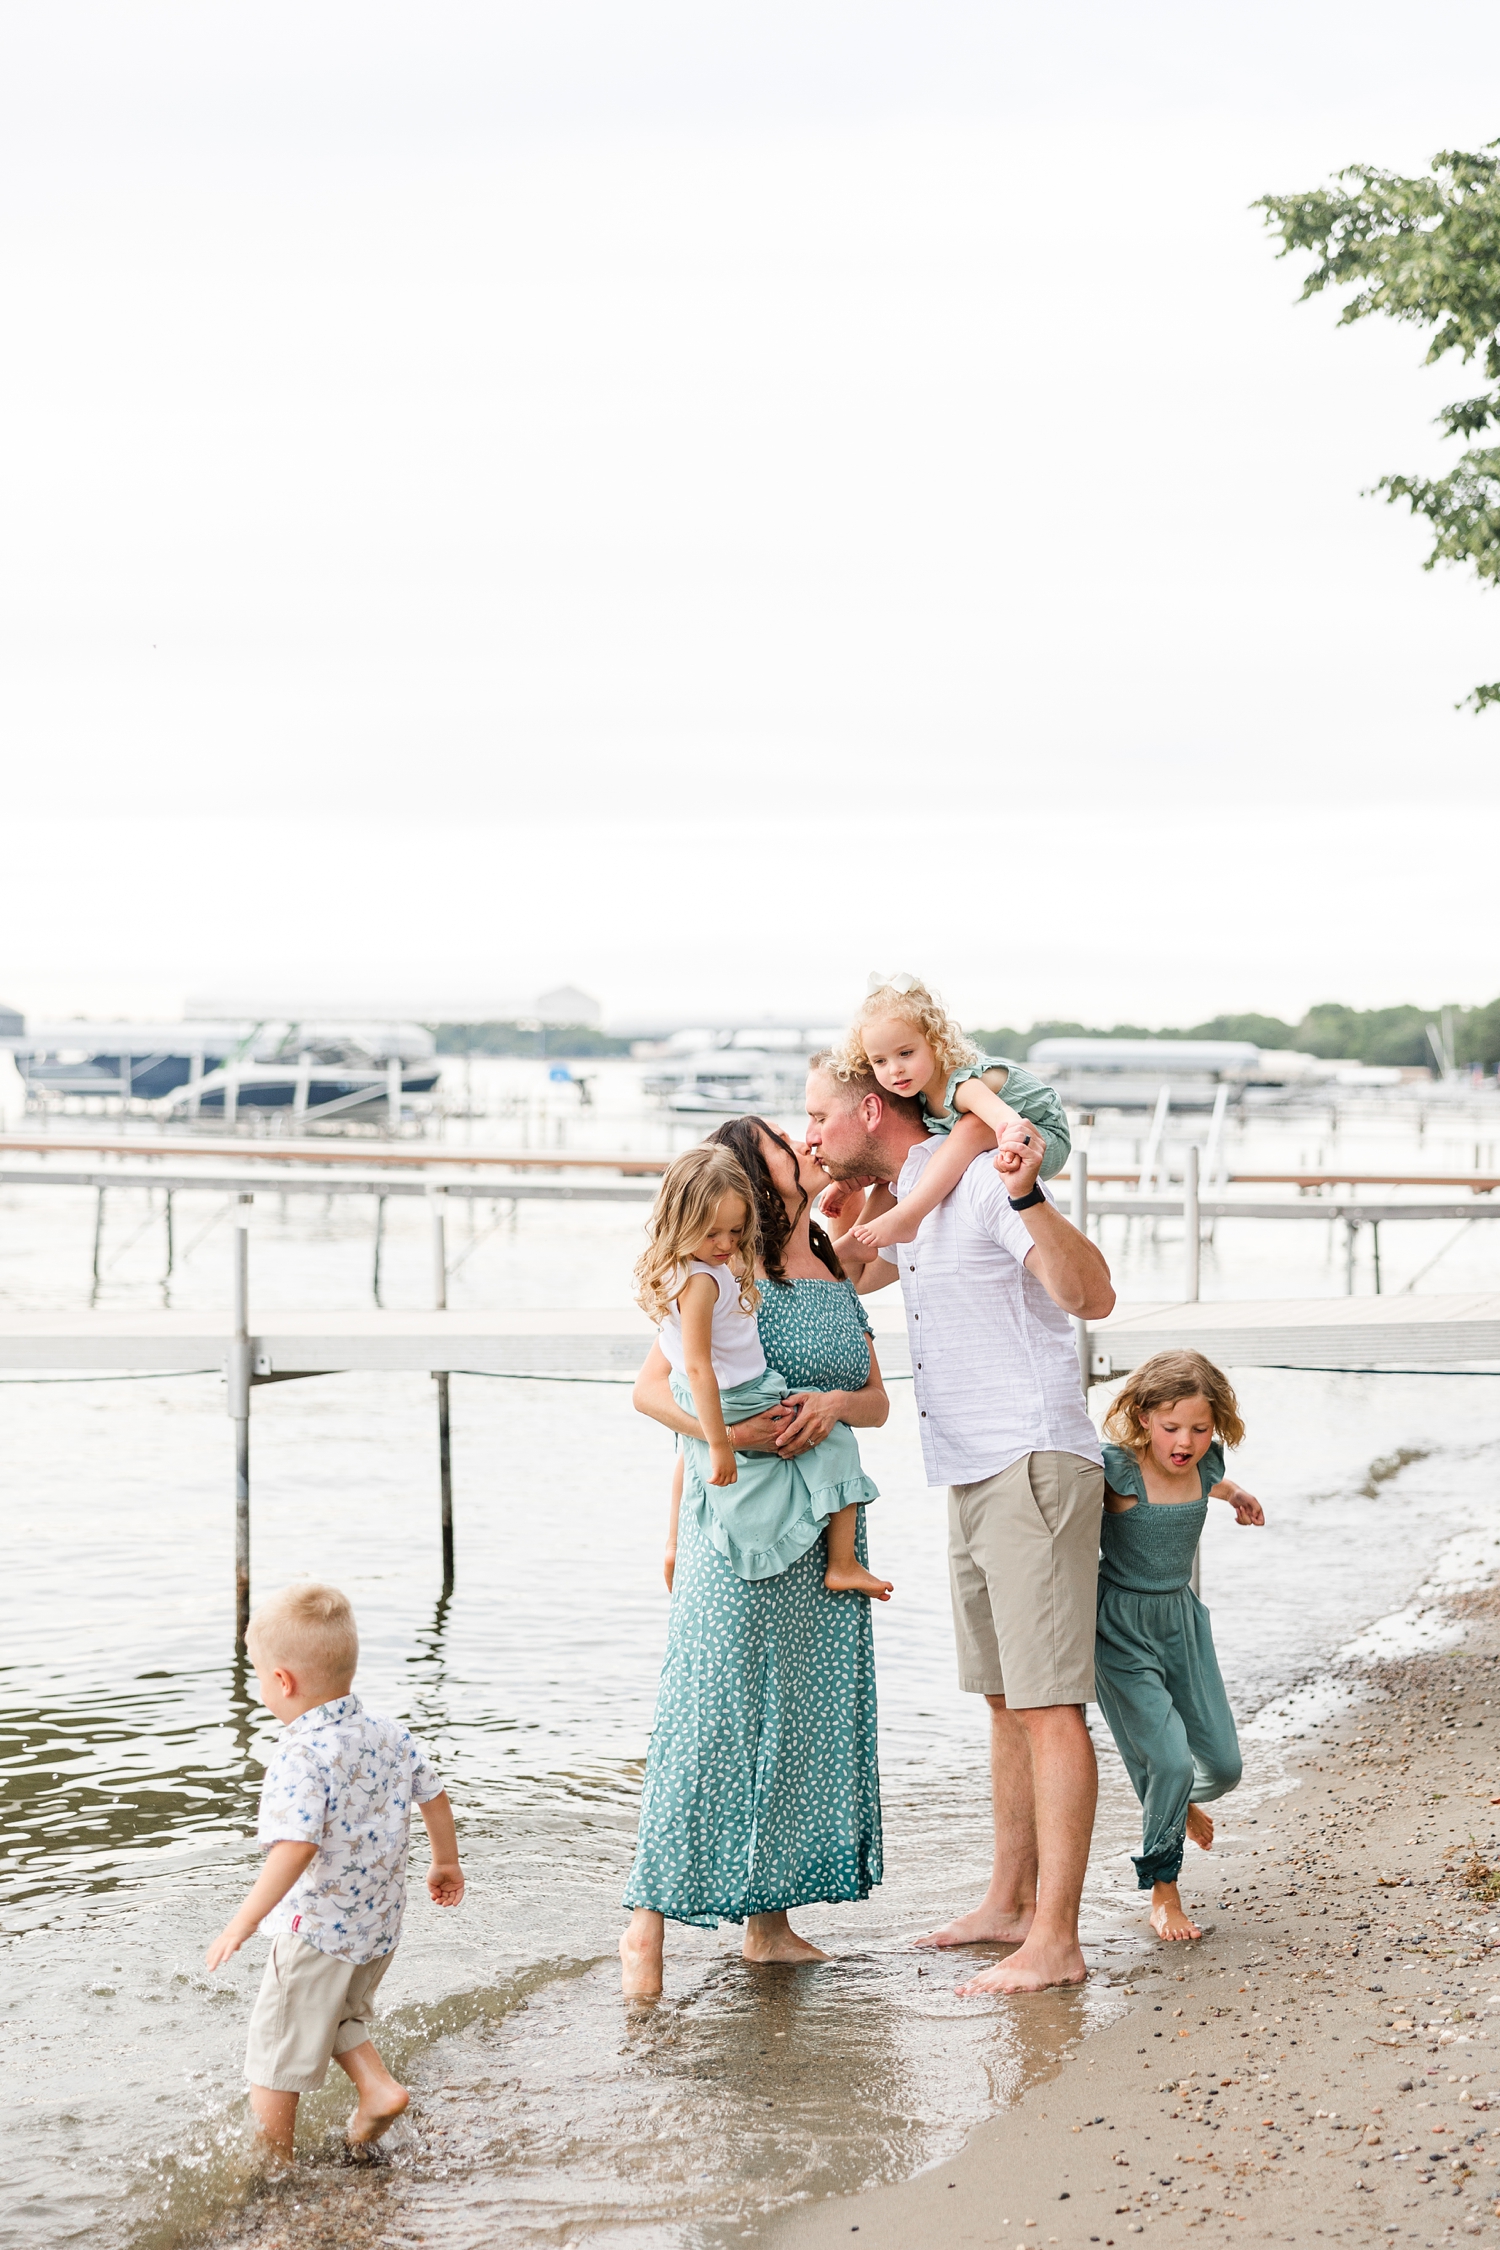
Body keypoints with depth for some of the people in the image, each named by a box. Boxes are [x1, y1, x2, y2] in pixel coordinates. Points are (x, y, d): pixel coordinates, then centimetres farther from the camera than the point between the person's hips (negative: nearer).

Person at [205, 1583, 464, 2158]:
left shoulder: (301, 1758, -24)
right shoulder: (391, 1735, 0)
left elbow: (297, 1848, -34)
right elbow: (434, 1798, 12)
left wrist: (245, 1919, -31)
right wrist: (446, 1862, 29)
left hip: (317, 1928, -8)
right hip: (380, 1921, 8)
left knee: (275, 2052, 8)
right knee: (336, 2015, 32)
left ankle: (270, 2168, 17)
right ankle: (378, 2087, 17)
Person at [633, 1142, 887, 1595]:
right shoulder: (700, 1282, -30)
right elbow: (698, 1366, -33)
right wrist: (719, 1445, -32)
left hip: (696, 1405, 9)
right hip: (736, 1406, -9)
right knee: (837, 1443, 5)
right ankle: (842, 1565, 6)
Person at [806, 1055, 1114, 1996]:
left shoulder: (982, 1180, -14)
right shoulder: (910, 1197, 16)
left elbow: (1093, 1296, -26)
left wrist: (1027, 1195, -39)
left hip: (1034, 1468, -10)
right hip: (974, 1481, 10)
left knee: (1049, 1706, -10)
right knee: (1007, 1701, 16)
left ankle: (1055, 1942, -10)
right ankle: (1010, 1902, 25)